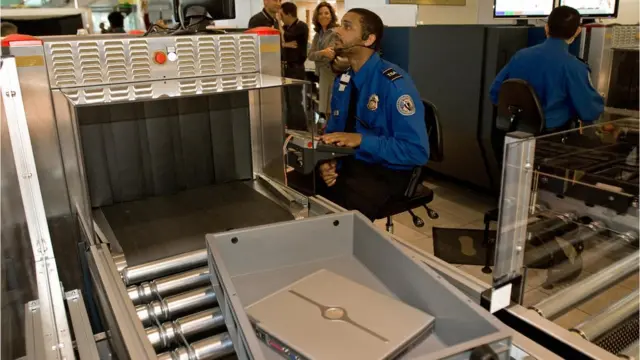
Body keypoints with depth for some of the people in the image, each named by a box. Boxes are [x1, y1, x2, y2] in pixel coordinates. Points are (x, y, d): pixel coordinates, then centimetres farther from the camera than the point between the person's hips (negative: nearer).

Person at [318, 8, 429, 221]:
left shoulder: (394, 84, -16)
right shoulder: (342, 81, 7)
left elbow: (418, 151, -19)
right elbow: (333, 131, 12)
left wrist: (361, 140, -24)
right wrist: (328, 160, -10)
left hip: (384, 172, -6)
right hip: (347, 163, 6)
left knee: (340, 212, -32)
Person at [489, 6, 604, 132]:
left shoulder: (520, 55, 1)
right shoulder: (573, 66, -13)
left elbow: (495, 93, 9)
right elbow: (590, 112, -10)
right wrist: (597, 101, 13)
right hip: (553, 135, -6)